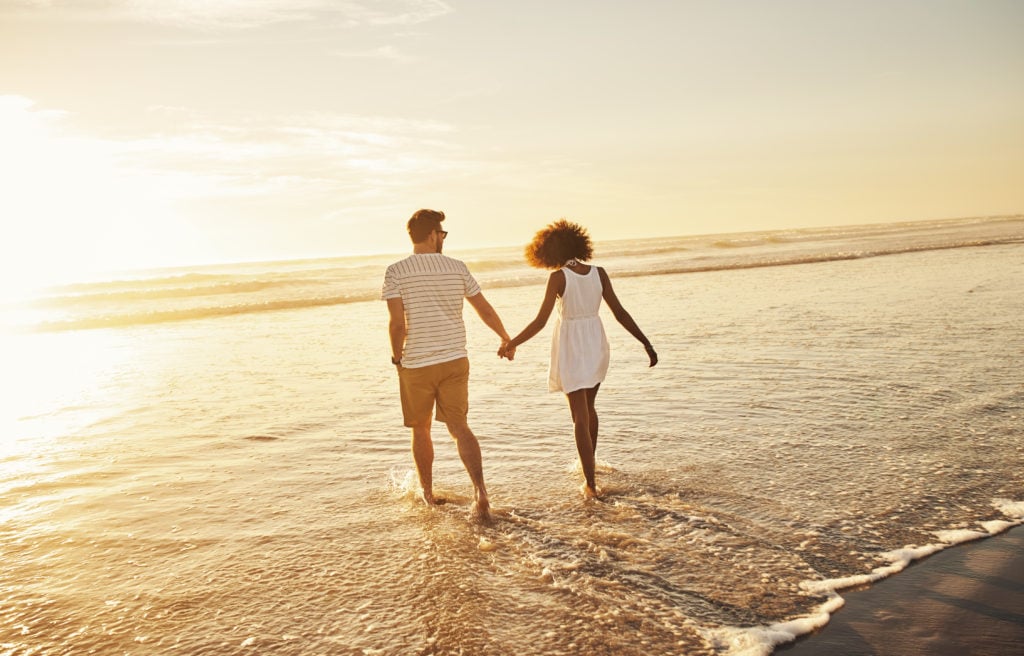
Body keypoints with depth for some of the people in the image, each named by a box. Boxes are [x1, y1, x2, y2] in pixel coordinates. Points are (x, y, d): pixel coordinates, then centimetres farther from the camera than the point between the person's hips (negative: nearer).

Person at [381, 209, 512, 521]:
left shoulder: (396, 271, -7)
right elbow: (486, 310, 8)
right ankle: (479, 488, -13)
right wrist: (506, 339, 23)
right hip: (455, 360, 2)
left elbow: (397, 324, -15)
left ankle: (427, 493, 28)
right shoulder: (457, 268, 2)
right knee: (459, 427, 5)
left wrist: (397, 356, 3)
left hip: (416, 364, -2)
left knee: (421, 429, 16)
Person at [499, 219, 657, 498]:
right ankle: (588, 465, 40)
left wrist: (511, 344, -3)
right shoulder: (598, 273, -1)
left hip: (570, 347, -5)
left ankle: (590, 483, -2)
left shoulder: (558, 277, -13)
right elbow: (620, 313, -2)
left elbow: (540, 321, -15)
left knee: (580, 417, 1)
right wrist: (646, 343, 3)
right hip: (597, 342, 5)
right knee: (588, 407, 25)